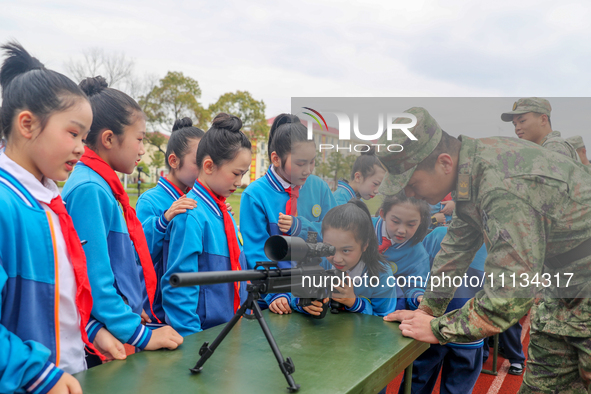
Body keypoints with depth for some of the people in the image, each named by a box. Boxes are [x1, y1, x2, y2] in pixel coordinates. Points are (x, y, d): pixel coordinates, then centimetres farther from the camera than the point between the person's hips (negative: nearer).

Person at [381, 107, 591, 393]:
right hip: (560, 281, 8)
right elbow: (458, 245, 8)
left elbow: (509, 296, -35)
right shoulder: (471, 168, -5)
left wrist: (438, 329, -22)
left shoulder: (503, 188, -35)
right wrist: (426, 310, 9)